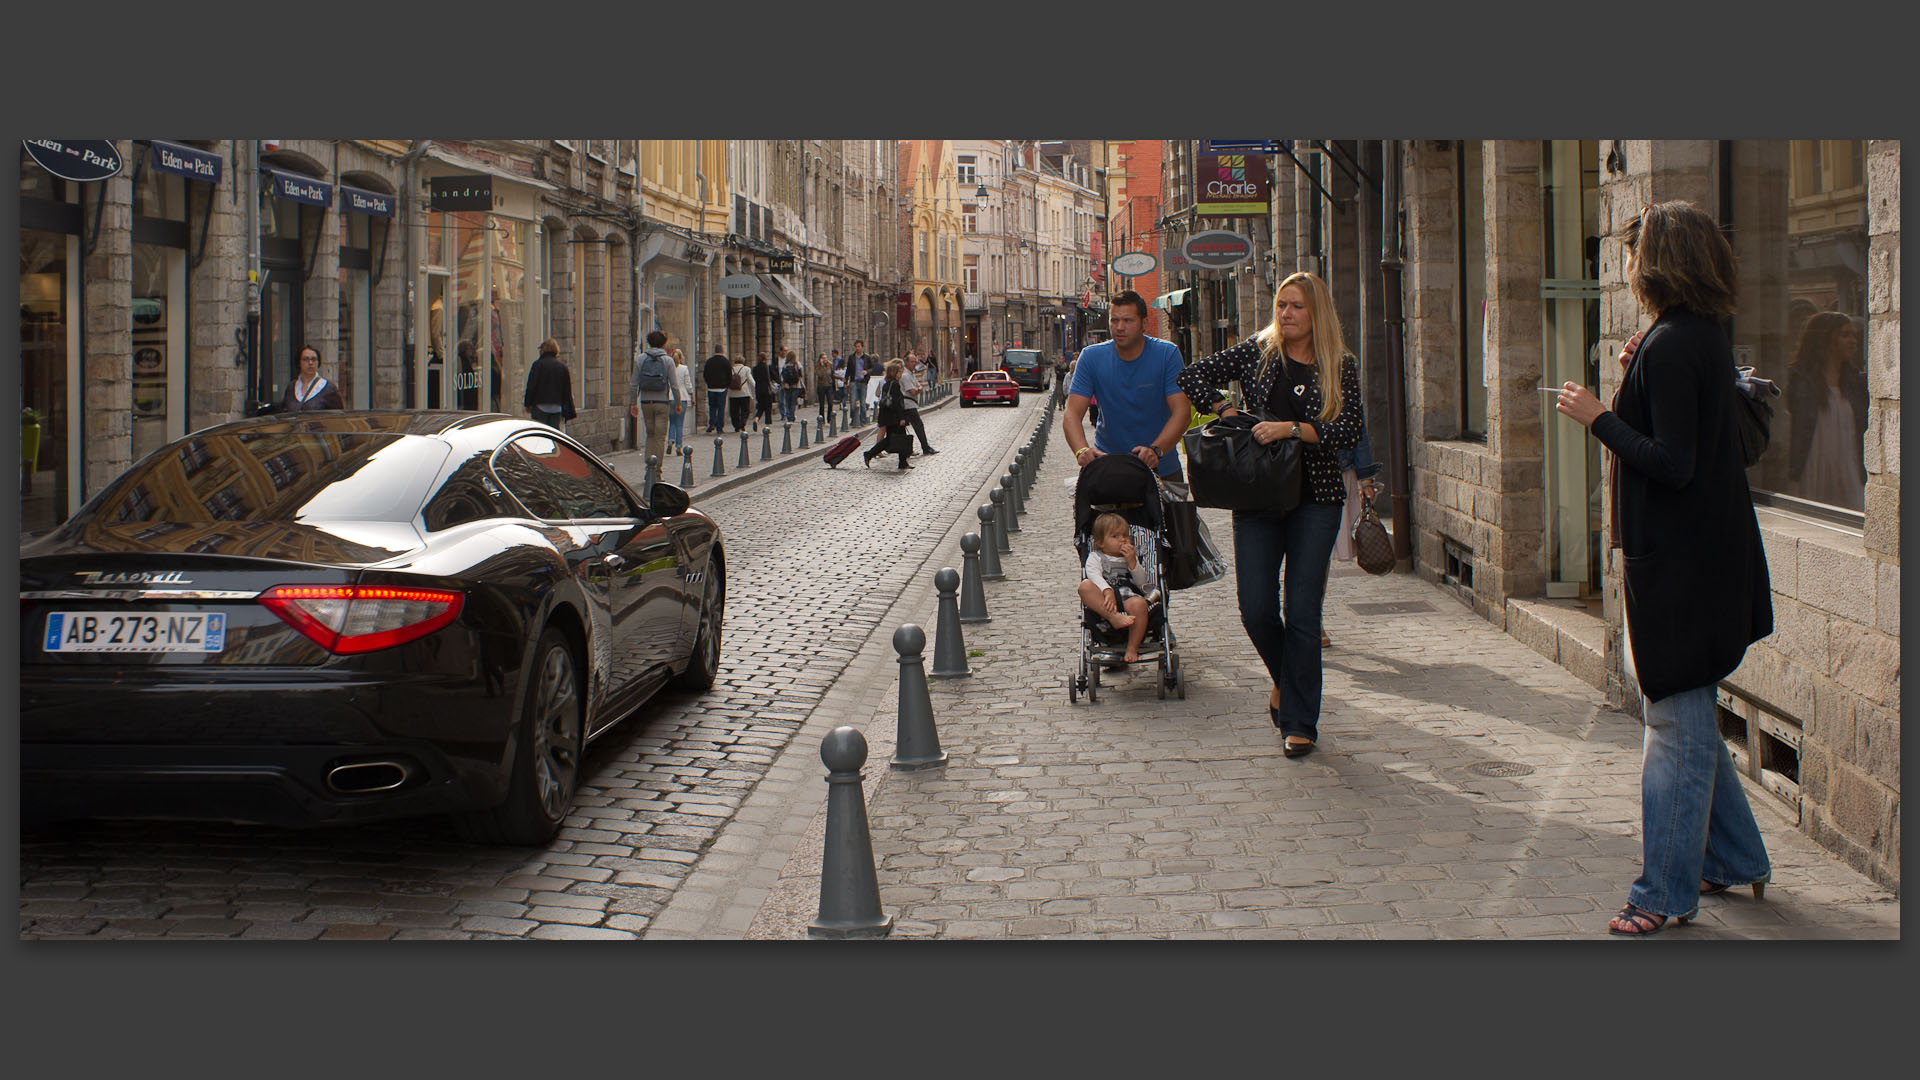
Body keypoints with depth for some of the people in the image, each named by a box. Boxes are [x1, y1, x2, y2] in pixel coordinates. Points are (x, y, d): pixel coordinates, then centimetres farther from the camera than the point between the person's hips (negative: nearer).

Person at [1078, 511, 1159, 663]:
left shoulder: (1131, 558, 25)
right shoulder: (1095, 557, 16)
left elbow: (1142, 583, 11)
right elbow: (1094, 575, -7)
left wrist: (1132, 561, -1)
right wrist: (1107, 591, -27)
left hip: (1128, 597, 1)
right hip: (1102, 603, -1)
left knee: (1139, 604, -35)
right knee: (1085, 585, -30)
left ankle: (1132, 649, -23)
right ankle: (1114, 617, -43)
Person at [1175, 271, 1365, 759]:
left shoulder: (1342, 367, 1)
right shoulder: (1258, 352, 4)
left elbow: (1350, 431, -9)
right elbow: (1194, 377, 7)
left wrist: (1291, 429, -19)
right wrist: (1227, 412, -5)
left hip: (1315, 500, -1)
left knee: (1301, 612, -4)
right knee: (1257, 610, -2)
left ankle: (1300, 723, 6)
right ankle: (1285, 679, 30)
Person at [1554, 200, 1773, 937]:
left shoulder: (1670, 348, -19)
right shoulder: (1707, 338, 11)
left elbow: (1671, 463, -24)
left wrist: (1598, 417, -17)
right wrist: (1639, 383, 11)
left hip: (1679, 560, -10)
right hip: (1707, 551, 10)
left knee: (1676, 725, -2)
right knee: (1685, 716, 20)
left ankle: (1665, 893, 6)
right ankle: (1737, 861, 31)